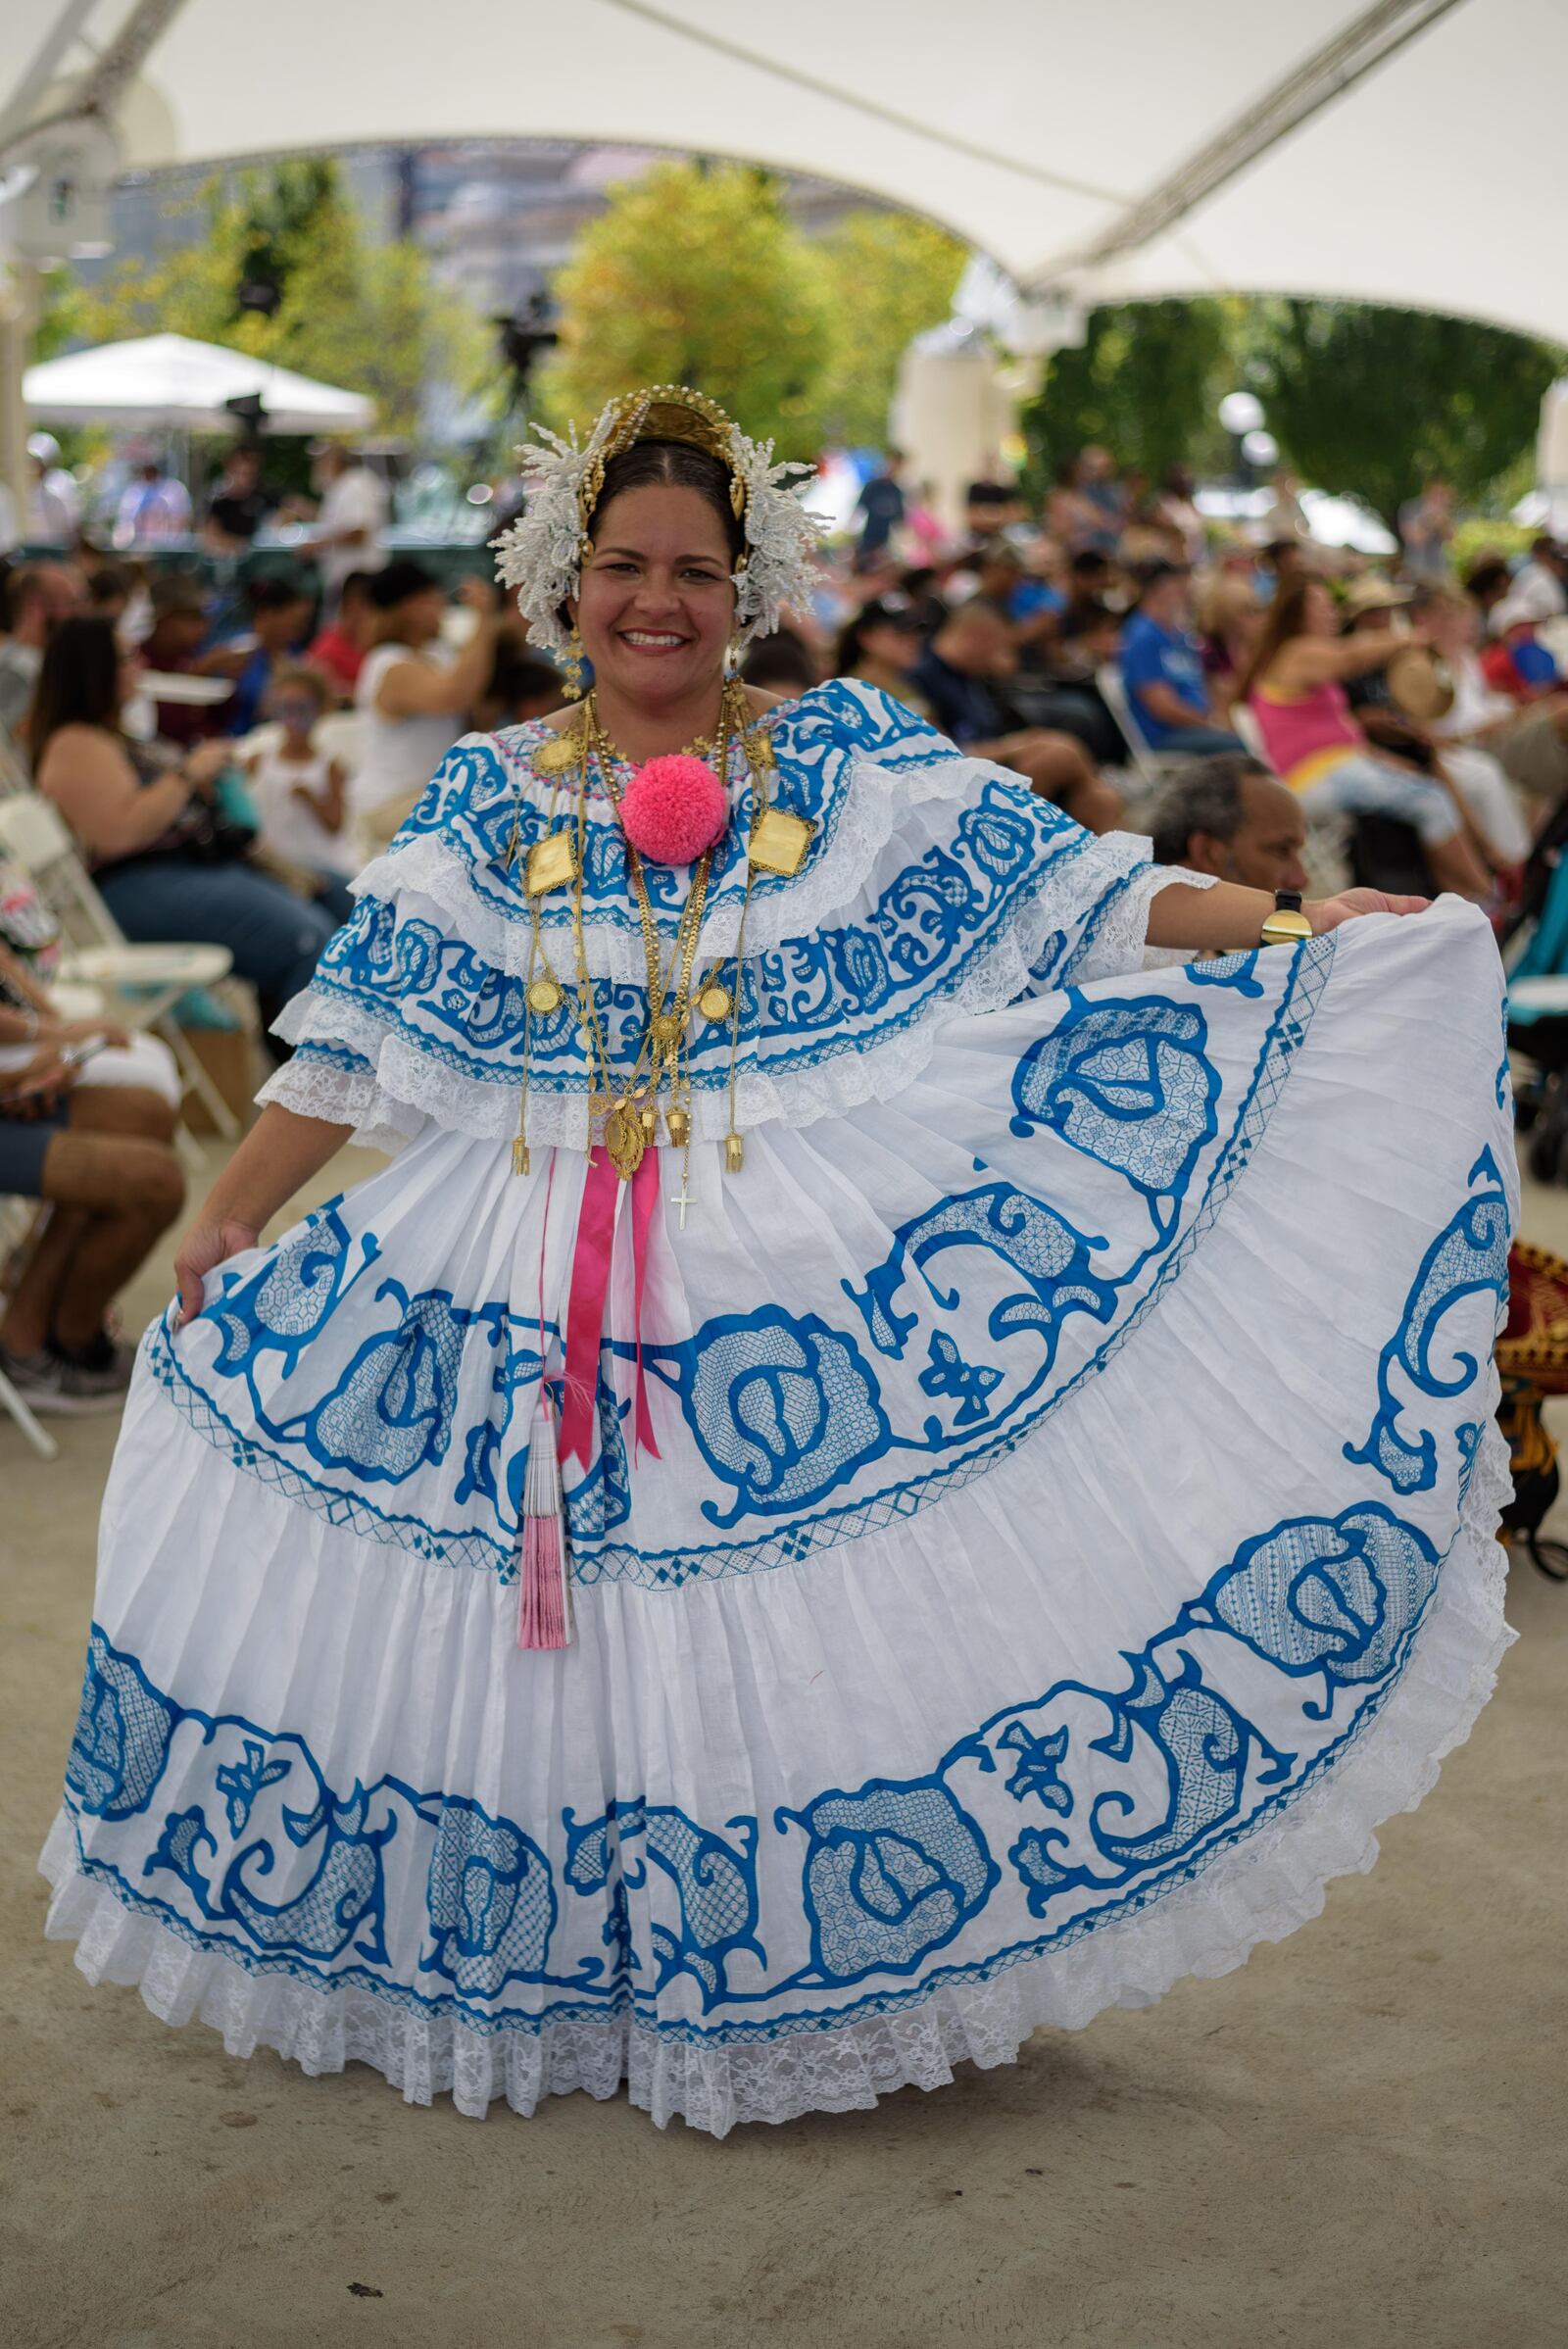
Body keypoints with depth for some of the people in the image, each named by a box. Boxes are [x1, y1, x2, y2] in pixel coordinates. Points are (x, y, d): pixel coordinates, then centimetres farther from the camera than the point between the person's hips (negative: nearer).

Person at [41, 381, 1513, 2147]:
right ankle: (567, 1969, 23)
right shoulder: (487, 796, 7)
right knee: (564, 1627, 4)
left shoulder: (847, 758, 3)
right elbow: (361, 1039, 8)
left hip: (815, 1249, -1)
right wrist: (231, 1215, 5)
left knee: (802, 1613, -2)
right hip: (536, 1264, 2)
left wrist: (1292, 924, -10)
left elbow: (1063, 888, -1)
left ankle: (780, 1969, 15)